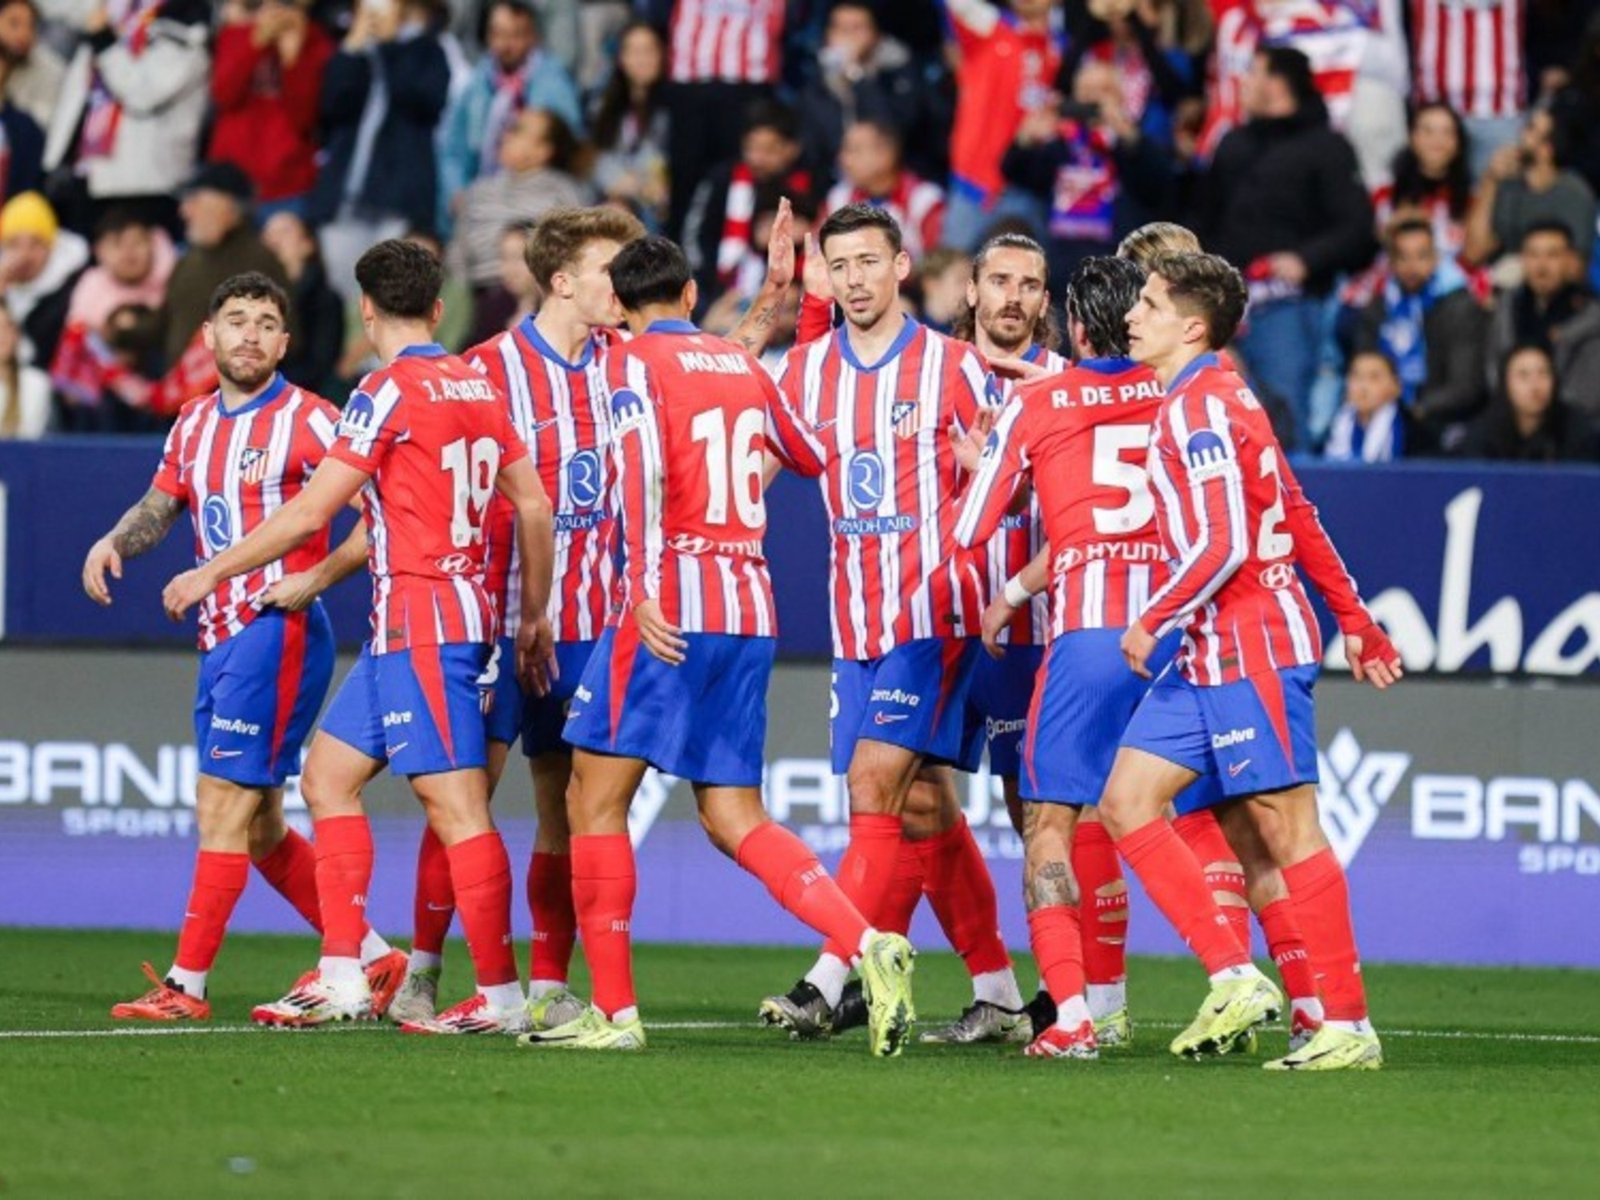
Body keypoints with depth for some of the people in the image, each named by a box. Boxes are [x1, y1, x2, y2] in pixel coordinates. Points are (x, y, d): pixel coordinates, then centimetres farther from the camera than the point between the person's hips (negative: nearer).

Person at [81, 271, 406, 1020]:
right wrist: (114, 542, 7)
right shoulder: (195, 424, 14)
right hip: (220, 640, 8)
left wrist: (316, 576, -20)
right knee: (260, 828, 11)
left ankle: (186, 986, -8)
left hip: (277, 630, -8)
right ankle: (371, 959, 20)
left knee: (225, 806, -10)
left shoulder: (308, 421, -9)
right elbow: (161, 505, 28)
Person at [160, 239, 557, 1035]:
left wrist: (211, 573, -4)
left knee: (454, 799, -9)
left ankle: (500, 997, -10)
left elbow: (310, 511, -13)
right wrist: (534, 617, 23)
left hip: (420, 618, -9)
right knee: (327, 776, 12)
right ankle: (341, 977, 9)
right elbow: (534, 505, 14)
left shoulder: (390, 391, -11)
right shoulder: (477, 387, 12)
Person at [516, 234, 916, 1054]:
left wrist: (646, 592, -28)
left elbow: (643, 470, -19)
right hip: (751, 614, 6)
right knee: (733, 817, 8)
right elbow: (813, 454, 30)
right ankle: (868, 944, -13)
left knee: (595, 796, 2)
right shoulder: (742, 365, 15)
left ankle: (613, 1011, 0)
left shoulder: (637, 363, -3)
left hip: (673, 609, -6)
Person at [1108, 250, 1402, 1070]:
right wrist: (1354, 620, 22)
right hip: (1205, 656, 10)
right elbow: (1298, 520, 20)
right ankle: (1235, 979, 2)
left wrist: (1154, 622, -12)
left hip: (1251, 649, -10)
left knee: (1286, 829, -7)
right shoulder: (1209, 401, 17)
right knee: (1126, 802, 4)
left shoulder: (1200, 407, -13)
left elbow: (1225, 544, -22)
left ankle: (1349, 1026, -4)